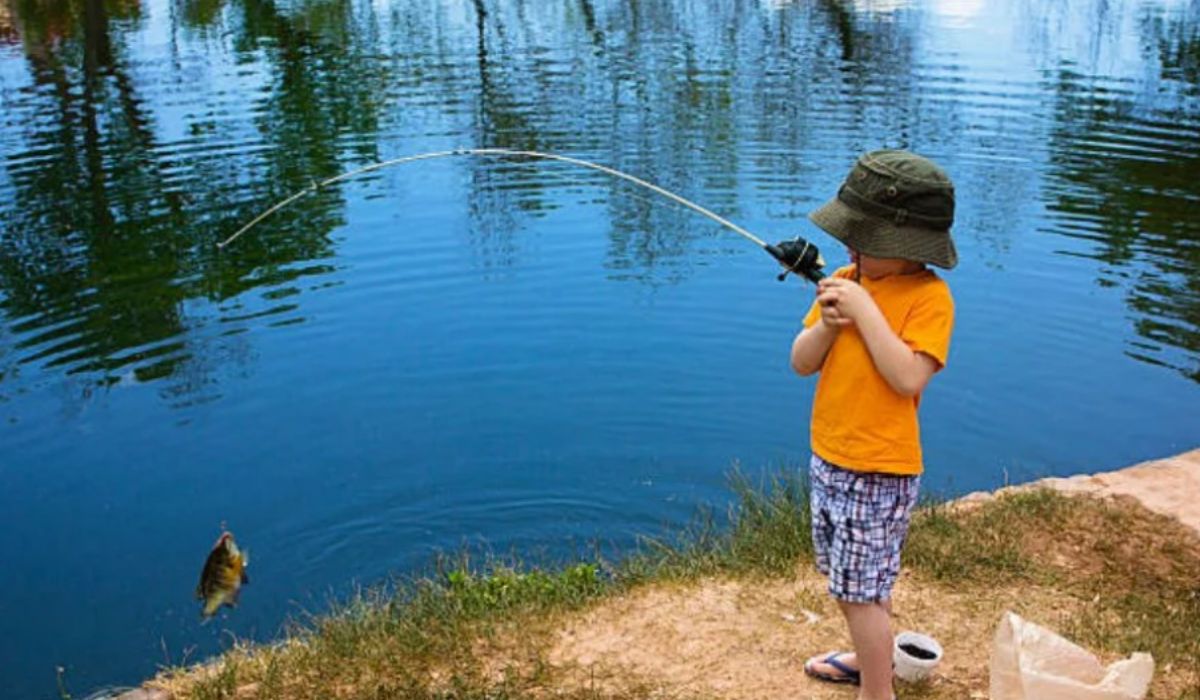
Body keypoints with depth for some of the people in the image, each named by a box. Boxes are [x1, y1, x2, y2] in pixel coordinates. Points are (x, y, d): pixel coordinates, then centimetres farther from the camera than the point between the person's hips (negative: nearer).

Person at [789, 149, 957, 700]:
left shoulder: (928, 296, -16)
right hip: (828, 458, 7)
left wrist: (864, 310, -27)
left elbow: (908, 377, -27)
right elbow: (801, 363, 3)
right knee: (847, 581, 21)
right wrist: (826, 326, -16)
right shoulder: (844, 281, 3)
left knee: (862, 589, 1)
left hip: (879, 471, -7)